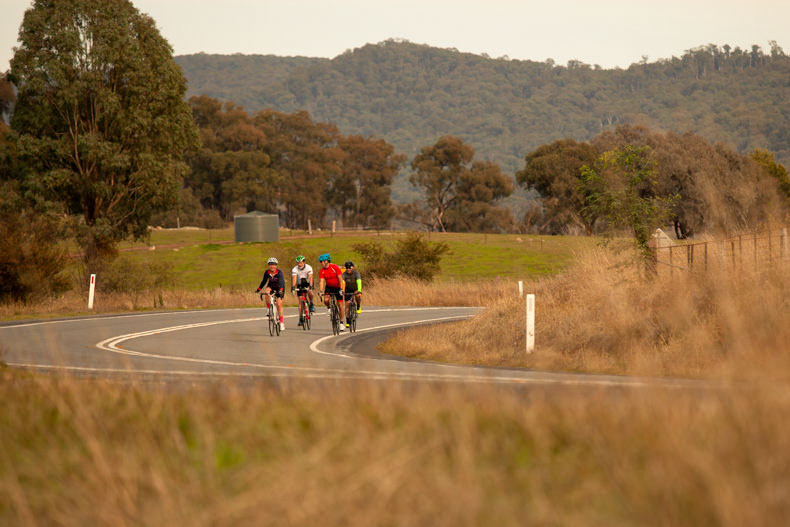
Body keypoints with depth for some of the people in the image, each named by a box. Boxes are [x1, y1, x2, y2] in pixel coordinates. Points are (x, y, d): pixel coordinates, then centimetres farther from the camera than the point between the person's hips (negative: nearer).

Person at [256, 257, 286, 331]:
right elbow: (264, 281, -2)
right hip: (271, 287, 3)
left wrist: (281, 290, -56)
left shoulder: (279, 272, -26)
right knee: (266, 291, -32)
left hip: (279, 288, -3)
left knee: (279, 304, -14)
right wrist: (258, 289, -6)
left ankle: (282, 322, -3)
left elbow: (281, 281, -40)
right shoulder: (267, 272, -14)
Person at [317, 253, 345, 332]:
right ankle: (329, 308, 9)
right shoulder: (322, 271, -12)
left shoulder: (335, 267, -22)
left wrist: (341, 289, -33)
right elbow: (321, 281, -17)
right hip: (329, 287, 3)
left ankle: (342, 323, 6)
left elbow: (340, 279, -25)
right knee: (326, 300, -26)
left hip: (337, 287, -3)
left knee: (340, 305, -4)